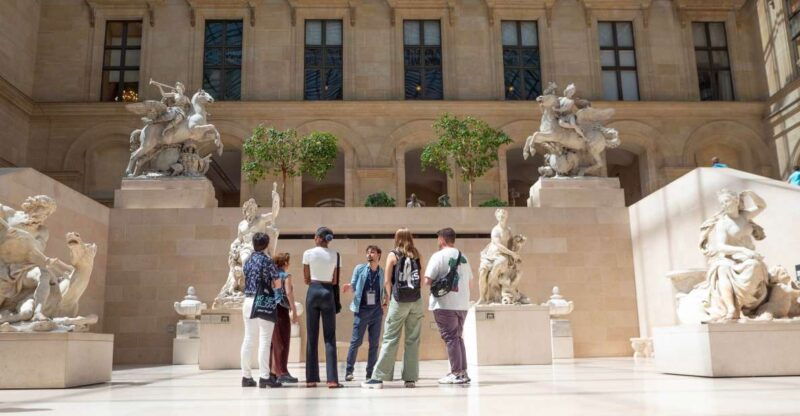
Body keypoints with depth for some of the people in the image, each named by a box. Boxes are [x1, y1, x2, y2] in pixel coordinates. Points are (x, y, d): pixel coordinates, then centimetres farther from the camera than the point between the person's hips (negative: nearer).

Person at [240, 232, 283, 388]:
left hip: (248, 301, 6)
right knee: (264, 340, -4)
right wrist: (272, 287, 12)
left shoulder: (248, 260, 10)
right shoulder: (267, 260, -8)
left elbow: (244, 280, 14)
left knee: (248, 339, 9)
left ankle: (246, 376, 13)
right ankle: (264, 377, -6)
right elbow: (277, 283, -7)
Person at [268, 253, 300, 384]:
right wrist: (294, 311, -13)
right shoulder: (286, 275, -5)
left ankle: (272, 372, 16)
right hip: (282, 310, -6)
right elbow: (288, 293, -14)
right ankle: (282, 373, -3)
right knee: (282, 342, -2)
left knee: (273, 342, 12)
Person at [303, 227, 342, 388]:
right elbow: (335, 281, 3)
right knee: (330, 337, 1)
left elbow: (306, 279, 5)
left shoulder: (308, 253, -1)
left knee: (312, 337, 5)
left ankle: (311, 378, 8)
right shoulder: (334, 255, 3)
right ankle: (332, 379, -4)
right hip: (328, 293, 0)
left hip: (313, 292, 0)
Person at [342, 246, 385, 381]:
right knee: (356, 341, -3)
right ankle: (349, 371, 7)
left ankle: (371, 372, 14)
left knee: (374, 343, 5)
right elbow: (354, 285, 4)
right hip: (362, 309, -2)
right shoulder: (360, 268, 3)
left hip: (377, 310, 2)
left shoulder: (382, 273, 6)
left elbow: (385, 290, 11)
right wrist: (349, 287, -17)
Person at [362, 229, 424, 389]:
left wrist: (388, 297, 11)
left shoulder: (393, 255, 2)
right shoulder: (417, 256, 9)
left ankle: (378, 377, 1)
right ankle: (410, 378, 6)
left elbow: (387, 281, -1)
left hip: (399, 302, -2)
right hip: (416, 301, 2)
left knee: (390, 339, 0)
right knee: (413, 340, 6)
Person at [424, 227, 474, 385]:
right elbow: (470, 282, 17)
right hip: (462, 304, 7)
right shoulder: (463, 257, 13)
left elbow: (428, 280, -12)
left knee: (450, 338, -1)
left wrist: (437, 282, 7)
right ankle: (463, 372, 17)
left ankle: (456, 374, 0)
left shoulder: (439, 255, -7)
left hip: (444, 305, -6)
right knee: (458, 337, 16)